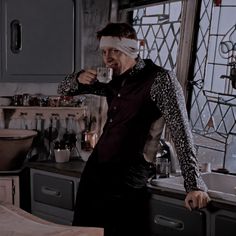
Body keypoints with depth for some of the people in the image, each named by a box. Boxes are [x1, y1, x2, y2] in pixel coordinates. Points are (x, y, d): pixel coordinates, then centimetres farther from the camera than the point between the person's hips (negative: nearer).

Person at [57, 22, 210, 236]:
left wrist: (194, 184, -27)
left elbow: (181, 131, -20)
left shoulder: (160, 80, -12)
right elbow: (63, 89, 18)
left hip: (127, 179, -7)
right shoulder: (115, 81, 9)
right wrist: (79, 79, -5)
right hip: (94, 169, 7)